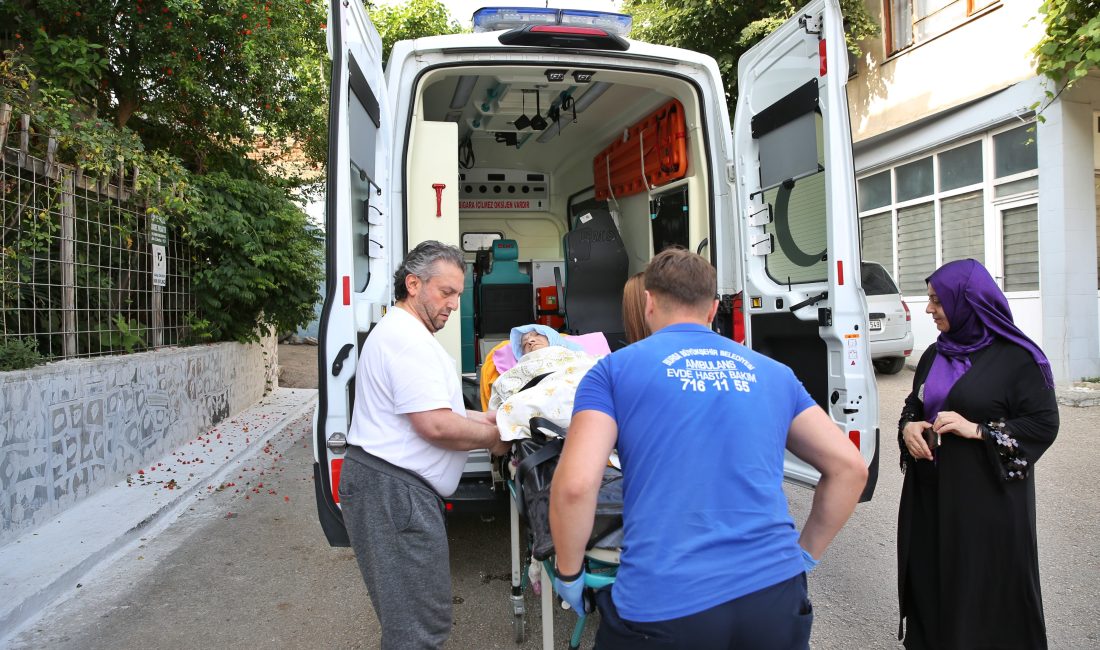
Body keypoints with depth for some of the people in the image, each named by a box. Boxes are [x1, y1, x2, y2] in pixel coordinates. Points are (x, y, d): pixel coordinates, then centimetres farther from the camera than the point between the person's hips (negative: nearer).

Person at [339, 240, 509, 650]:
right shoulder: (409, 339, -18)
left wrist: (481, 418, 14)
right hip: (394, 490, -11)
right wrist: (493, 438, -8)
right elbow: (436, 426, -24)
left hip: (386, 484, 11)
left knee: (407, 615, 22)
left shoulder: (396, 332, 18)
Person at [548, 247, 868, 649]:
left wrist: (569, 574, 5)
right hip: (775, 592, 4)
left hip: (663, 605, -3)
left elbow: (575, 485, -10)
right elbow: (849, 468, 13)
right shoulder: (773, 373, 13)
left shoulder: (615, 369, 2)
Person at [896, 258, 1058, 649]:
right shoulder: (934, 355, 8)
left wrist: (977, 430, -20)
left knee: (984, 588, 5)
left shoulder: (1015, 357, -9)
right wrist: (909, 428, -5)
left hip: (987, 498, -5)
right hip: (932, 493, 5)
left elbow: (1045, 424, -9)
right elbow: (913, 406, 16)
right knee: (931, 579, 12)